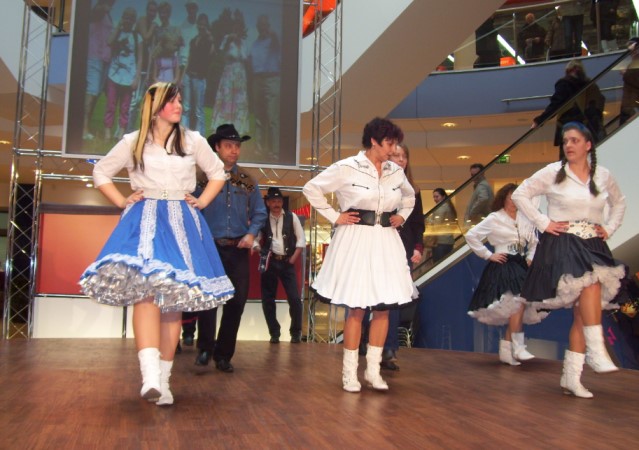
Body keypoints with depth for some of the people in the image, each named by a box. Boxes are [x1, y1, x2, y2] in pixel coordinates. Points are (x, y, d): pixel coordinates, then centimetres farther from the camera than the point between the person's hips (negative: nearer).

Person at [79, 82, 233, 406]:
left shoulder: (193, 141, 10)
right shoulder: (132, 143, 10)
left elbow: (217, 172, 22)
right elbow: (101, 172, 20)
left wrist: (202, 202, 10)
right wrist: (122, 201, 7)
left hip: (182, 223, 1)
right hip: (144, 220, -1)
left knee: (174, 299, -1)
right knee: (144, 290, -22)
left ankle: (163, 379, 5)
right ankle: (150, 375, -32)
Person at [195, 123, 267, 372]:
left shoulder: (247, 181, 11)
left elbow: (259, 212, 13)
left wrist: (251, 233, -4)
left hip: (238, 249, 3)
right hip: (210, 247, -3)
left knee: (236, 301, 3)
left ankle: (224, 355, 17)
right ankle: (205, 348, 13)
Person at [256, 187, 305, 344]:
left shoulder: (292, 217, 3)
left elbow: (301, 239, 3)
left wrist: (293, 259, -3)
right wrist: (261, 254, -4)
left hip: (287, 262, -1)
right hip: (269, 262, 1)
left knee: (295, 298, -6)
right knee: (267, 299, 3)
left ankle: (296, 332, 11)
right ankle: (274, 333, 16)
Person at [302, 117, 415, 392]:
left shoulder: (396, 172, 8)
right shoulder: (347, 168, -8)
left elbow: (409, 196, 28)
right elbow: (311, 188, -4)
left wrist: (402, 216, 11)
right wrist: (334, 217, -6)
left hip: (386, 243, 5)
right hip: (356, 240, -5)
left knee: (383, 307, 5)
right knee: (357, 309, -2)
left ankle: (373, 370, 17)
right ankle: (349, 373, 10)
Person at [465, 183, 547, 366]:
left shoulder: (524, 219, 10)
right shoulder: (494, 219, -3)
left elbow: (533, 243, 20)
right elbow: (471, 236, -5)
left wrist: (530, 258, 2)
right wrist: (488, 255, -6)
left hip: (520, 266, 5)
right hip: (503, 267, -5)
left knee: (514, 307, 4)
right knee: (518, 302, -20)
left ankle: (506, 350, 13)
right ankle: (518, 347, -13)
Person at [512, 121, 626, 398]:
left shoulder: (603, 176, 9)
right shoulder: (553, 173, -2)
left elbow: (619, 202, 27)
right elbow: (520, 194, -1)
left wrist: (609, 228, 11)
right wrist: (543, 222, -6)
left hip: (593, 247, 4)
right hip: (562, 245, -4)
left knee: (583, 312, -1)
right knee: (592, 284, -32)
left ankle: (571, 376, 5)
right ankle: (596, 351, -25)